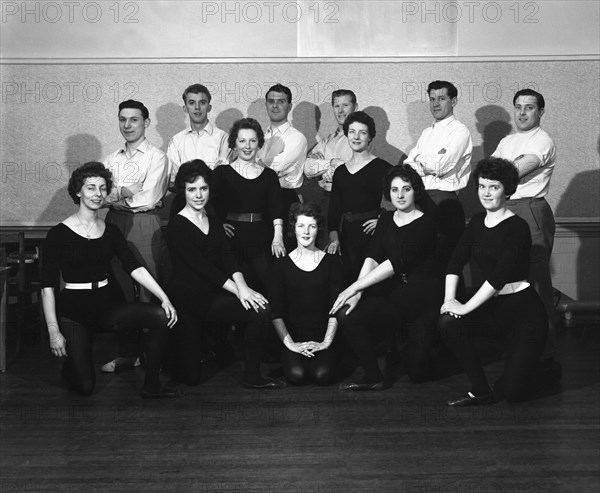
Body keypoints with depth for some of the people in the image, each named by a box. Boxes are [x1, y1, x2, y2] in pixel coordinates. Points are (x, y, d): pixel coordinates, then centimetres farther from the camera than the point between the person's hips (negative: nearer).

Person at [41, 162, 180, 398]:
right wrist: (53, 331, -17)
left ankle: (151, 386, -8)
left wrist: (164, 297, -14)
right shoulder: (59, 234, -8)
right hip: (73, 310, -4)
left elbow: (134, 267, -1)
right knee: (85, 386, -12)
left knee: (162, 316, -21)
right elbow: (48, 286, -10)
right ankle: (71, 360, 25)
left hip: (107, 304, 4)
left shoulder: (110, 231, 7)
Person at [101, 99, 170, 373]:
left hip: (144, 225, -5)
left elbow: (149, 199, -12)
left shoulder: (156, 157, -2)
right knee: (121, 289, 8)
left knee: (149, 290, -3)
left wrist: (114, 195, -4)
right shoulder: (112, 159, 15)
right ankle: (127, 352, 18)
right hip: (114, 224, 5)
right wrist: (125, 192, -15)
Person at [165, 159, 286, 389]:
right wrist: (237, 290, -22)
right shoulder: (177, 226, -9)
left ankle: (252, 376, -7)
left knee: (261, 310, -21)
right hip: (186, 298, -6)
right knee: (190, 376, -4)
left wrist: (242, 285, -18)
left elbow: (228, 258, 1)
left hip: (212, 295, 6)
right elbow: (200, 265, -17)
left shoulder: (214, 223, 13)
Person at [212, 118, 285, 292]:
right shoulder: (222, 172, 6)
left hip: (262, 238, 2)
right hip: (233, 236, -2)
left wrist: (278, 237, -14)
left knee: (267, 282, -7)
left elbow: (276, 209, -1)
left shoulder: (269, 175, 11)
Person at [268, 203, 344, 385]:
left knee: (322, 374, -25)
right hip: (293, 334, 0)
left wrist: (326, 342, -9)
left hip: (321, 335, 0)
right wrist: (289, 343, -10)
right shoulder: (281, 265, 6)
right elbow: (276, 312, 1)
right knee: (296, 374, -26)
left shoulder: (331, 262, 7)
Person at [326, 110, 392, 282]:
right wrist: (334, 237, -4)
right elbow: (334, 208, 10)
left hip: (371, 235, -5)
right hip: (346, 234, 5)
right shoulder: (340, 171, 14)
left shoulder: (381, 168, -2)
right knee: (348, 279, 4)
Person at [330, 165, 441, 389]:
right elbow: (372, 257, -3)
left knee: (418, 371, -12)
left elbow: (396, 263, -22)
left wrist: (355, 287, -26)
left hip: (420, 294, -6)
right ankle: (372, 377, 0)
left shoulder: (425, 225, -13)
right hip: (393, 292, 6)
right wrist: (358, 292, -20)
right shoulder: (386, 219, 8)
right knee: (346, 314, -19)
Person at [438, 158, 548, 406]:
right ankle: (481, 391, -7)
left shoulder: (517, 227, -14)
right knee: (447, 323, -23)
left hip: (523, 310, -6)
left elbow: (500, 275, -22)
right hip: (493, 308, 6)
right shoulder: (477, 222, 8)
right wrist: (449, 299, -13)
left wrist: (466, 307, -24)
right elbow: (456, 260, 2)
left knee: (514, 391, -12)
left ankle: (526, 366, 26)